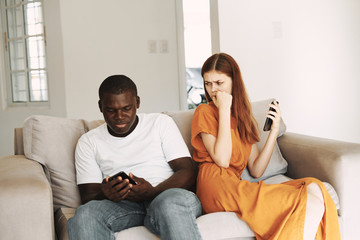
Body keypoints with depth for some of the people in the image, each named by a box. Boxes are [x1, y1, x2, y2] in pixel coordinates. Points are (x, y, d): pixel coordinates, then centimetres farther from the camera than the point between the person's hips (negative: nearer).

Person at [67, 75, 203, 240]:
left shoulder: (161, 122, 13)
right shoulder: (88, 142, 16)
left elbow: (187, 172, 4)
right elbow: (88, 197, 9)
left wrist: (153, 192, -16)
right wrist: (105, 194, -17)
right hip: (120, 206, 2)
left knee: (172, 203, -40)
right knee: (84, 215, -32)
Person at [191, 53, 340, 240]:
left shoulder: (244, 118, 23)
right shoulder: (205, 112, 5)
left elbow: (256, 170, 13)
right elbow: (222, 160, -11)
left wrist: (274, 130, 5)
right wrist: (224, 110, -6)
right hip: (217, 185, -6)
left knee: (314, 188, -15)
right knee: (311, 205, -21)